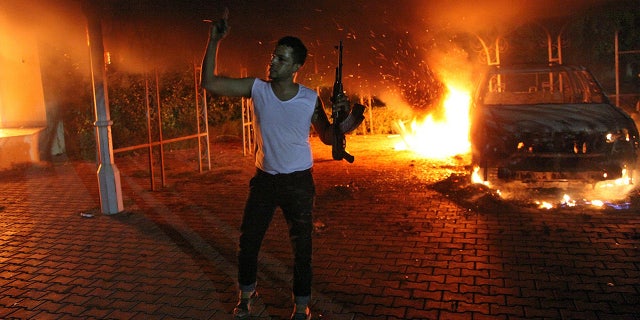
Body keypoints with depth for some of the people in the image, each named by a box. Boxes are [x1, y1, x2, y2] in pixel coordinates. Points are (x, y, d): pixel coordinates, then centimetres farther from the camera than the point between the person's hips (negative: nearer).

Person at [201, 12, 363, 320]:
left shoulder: (311, 99, -10)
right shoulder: (257, 88, -8)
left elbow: (327, 137, 1)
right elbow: (209, 82, -8)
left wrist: (345, 118, -18)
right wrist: (214, 41, -16)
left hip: (298, 181, -2)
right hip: (264, 179, 2)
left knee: (302, 247, 6)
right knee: (248, 241, 12)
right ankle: (246, 294, 38)